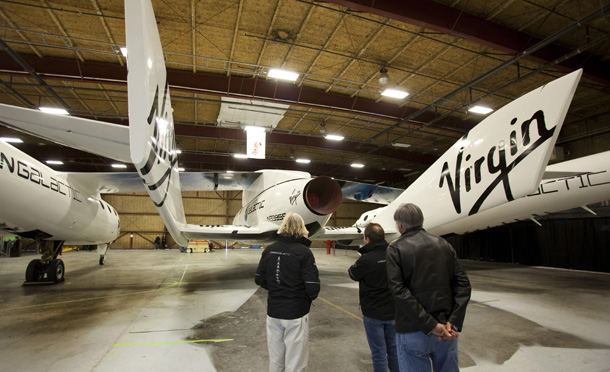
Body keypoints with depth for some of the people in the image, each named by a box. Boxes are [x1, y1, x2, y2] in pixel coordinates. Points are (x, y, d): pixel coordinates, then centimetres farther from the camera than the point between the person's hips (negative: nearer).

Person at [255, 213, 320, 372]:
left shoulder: (269, 250, -2)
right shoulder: (304, 252, -16)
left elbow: (259, 279, 4)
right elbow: (313, 287, -21)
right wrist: (311, 297, 1)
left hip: (273, 311, 5)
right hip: (296, 313, -5)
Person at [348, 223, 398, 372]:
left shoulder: (366, 259, -24)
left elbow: (353, 274, -6)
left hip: (373, 314, -5)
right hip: (393, 311, 5)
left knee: (379, 352, 9)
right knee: (393, 349, 20)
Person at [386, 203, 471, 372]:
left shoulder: (395, 248, -7)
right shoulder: (444, 244, 6)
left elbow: (398, 290, -17)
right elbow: (463, 283, 0)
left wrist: (430, 325, -16)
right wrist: (454, 322, -6)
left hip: (413, 332, -4)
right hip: (446, 330, 5)